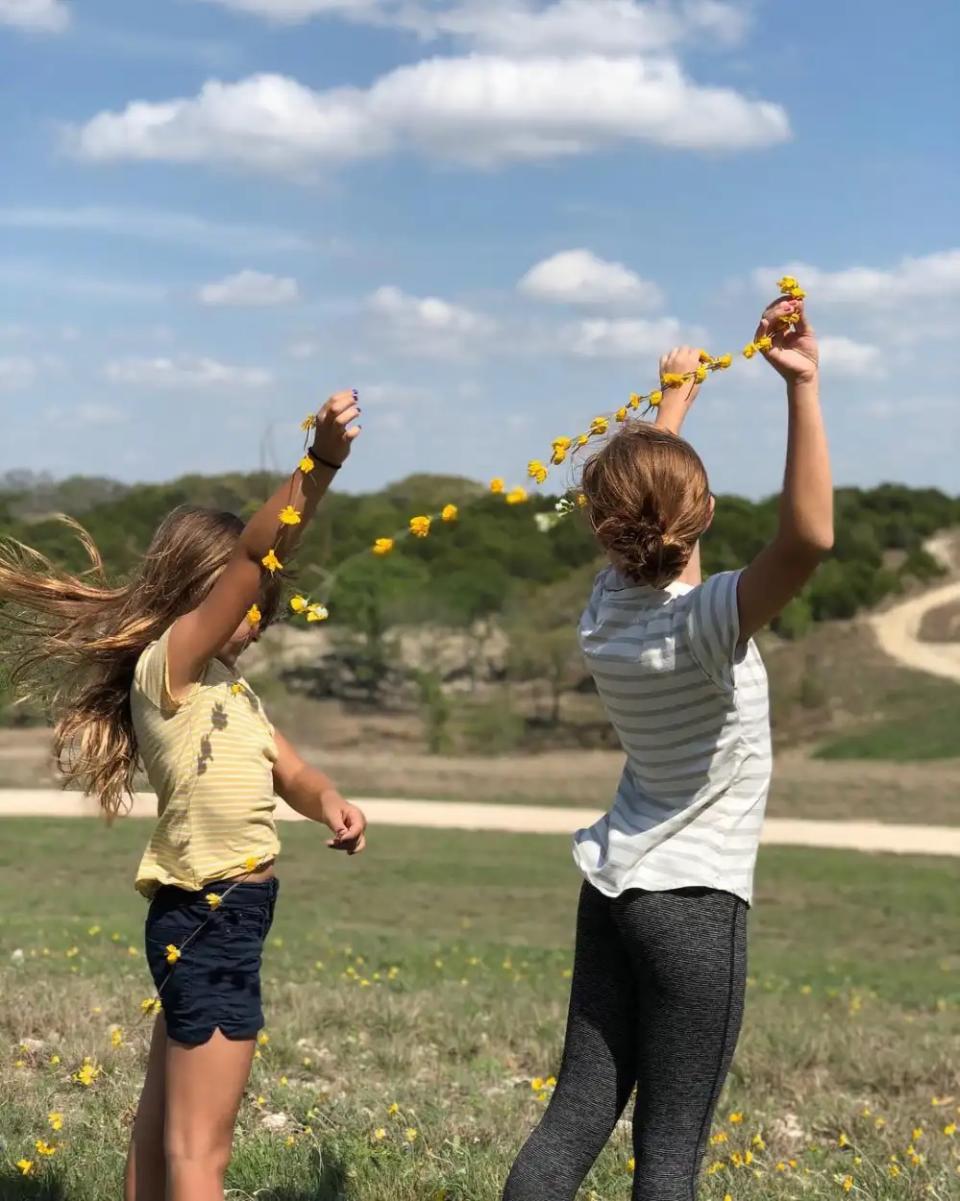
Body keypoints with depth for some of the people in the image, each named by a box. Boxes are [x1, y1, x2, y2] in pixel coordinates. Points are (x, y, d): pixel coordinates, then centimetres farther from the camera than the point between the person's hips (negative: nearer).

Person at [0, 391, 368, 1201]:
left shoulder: (226, 685, 14)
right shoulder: (165, 670, -14)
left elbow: (290, 772, 8)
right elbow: (254, 556, -25)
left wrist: (330, 802, -14)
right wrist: (320, 463, -35)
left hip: (208, 917, 9)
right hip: (208, 918, -9)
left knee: (165, 1126, 18)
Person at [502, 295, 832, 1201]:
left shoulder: (606, 607, -1)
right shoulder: (707, 622, -21)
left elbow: (642, 494, 18)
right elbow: (808, 539, -40)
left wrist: (676, 396, 33)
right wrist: (802, 388, -38)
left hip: (612, 886, 7)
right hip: (695, 901, -7)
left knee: (577, 1114, 9)